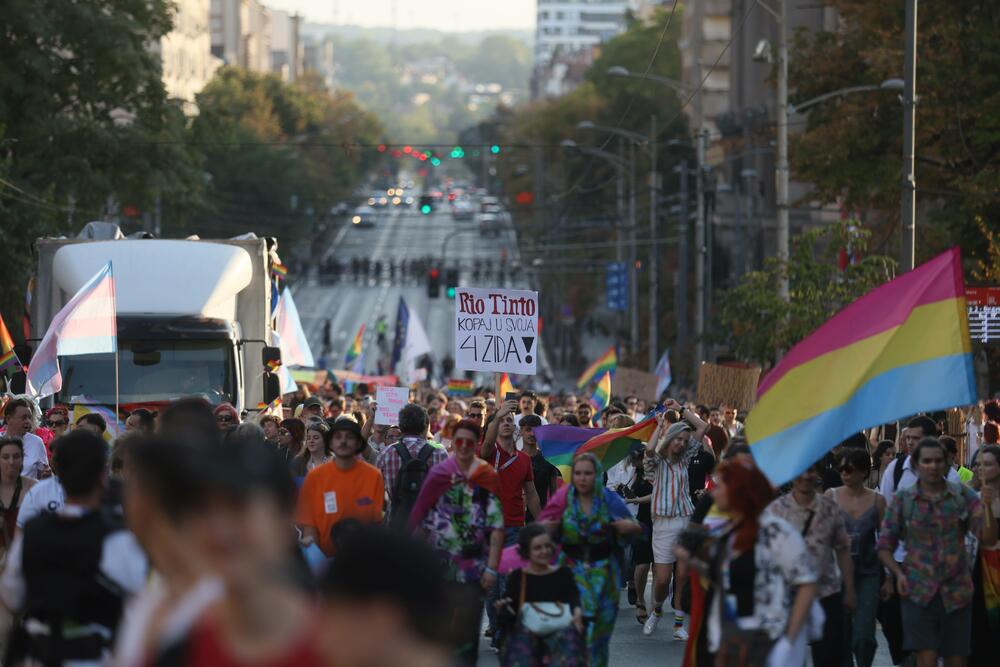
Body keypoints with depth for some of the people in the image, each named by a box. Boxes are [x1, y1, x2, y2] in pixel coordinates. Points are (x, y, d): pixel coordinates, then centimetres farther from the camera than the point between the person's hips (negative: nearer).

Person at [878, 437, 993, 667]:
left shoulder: (963, 496, 4)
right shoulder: (902, 499, 4)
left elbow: (988, 538, -6)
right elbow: (885, 545, 7)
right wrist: (898, 573, -11)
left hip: (956, 591, 1)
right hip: (919, 592, -1)